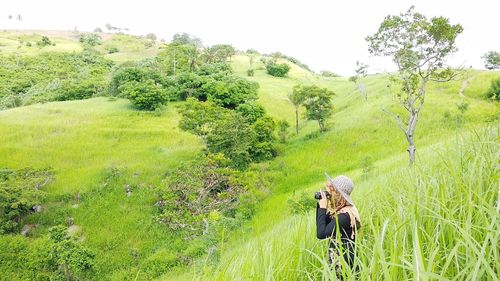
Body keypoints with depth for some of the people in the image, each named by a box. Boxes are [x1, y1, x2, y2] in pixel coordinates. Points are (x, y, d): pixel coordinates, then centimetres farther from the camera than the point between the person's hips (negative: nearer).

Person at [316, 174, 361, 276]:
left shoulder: (344, 215, -25)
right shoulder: (338, 209, 3)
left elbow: (321, 234, -27)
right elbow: (322, 225, 9)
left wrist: (322, 208, -22)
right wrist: (320, 204, -1)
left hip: (344, 260, -9)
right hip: (336, 257, 9)